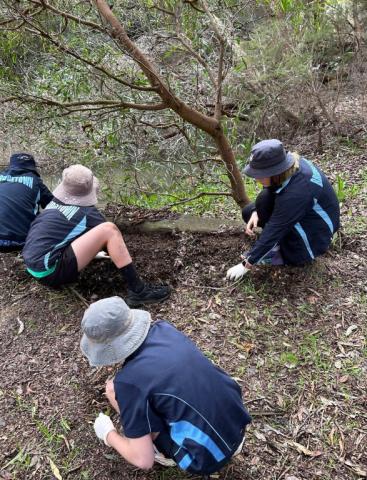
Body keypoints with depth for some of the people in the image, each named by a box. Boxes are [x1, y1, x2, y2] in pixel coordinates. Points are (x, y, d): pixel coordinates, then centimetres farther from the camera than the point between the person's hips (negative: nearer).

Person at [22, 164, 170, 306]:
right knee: (109, 230, -16)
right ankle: (138, 291, -16)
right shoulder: (86, 213, -6)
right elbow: (111, 235, 5)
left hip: (35, 264, 8)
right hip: (48, 271, -8)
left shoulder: (55, 203, 14)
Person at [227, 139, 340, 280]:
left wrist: (247, 264, -25)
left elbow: (274, 229, -32)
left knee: (266, 199, -26)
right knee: (248, 212, 3)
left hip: (317, 233, -8)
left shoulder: (296, 192, -36)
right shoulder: (287, 165, -14)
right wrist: (256, 212, -13)